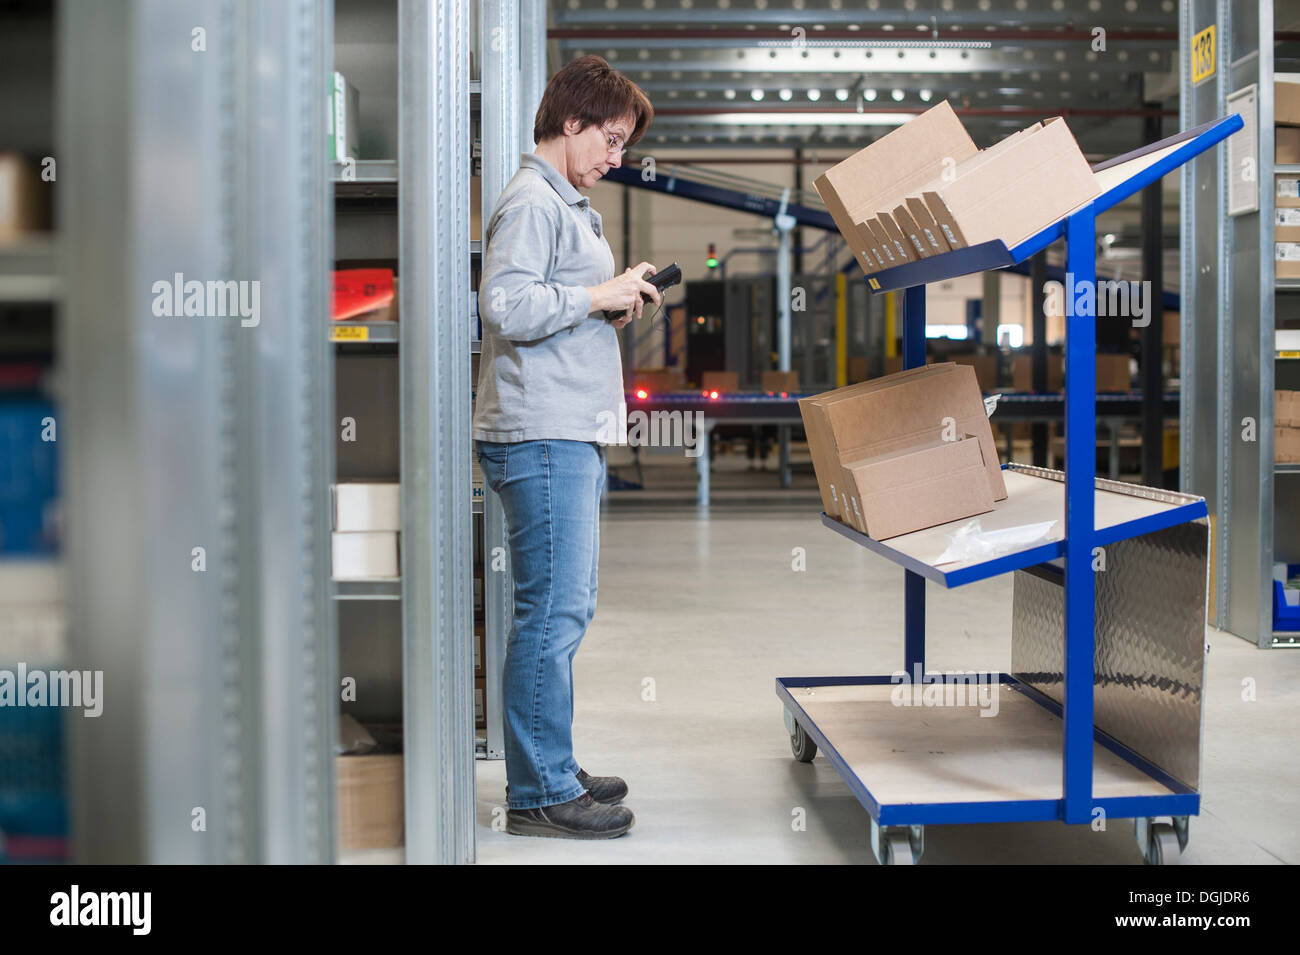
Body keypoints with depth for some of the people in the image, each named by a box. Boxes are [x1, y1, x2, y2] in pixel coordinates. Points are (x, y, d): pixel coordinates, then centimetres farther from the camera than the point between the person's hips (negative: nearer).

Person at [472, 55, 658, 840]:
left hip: (573, 436, 11)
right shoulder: (531, 202, -9)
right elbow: (506, 306, -21)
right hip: (541, 434, -11)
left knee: (567, 609, 14)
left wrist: (613, 308, 13)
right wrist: (599, 295, -14)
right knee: (553, 612, -9)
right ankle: (540, 795, -3)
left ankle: (551, 772, 23)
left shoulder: (567, 204, 23)